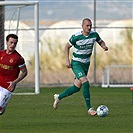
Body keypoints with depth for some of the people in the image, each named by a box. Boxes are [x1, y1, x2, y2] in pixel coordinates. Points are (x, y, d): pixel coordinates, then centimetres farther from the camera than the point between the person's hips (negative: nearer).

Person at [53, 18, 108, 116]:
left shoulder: (94, 34, -5)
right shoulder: (76, 37, -17)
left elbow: (100, 41, 13)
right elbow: (67, 47, -2)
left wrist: (104, 46, -10)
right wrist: (67, 60, -10)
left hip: (86, 64, 6)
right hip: (76, 63, -6)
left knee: (77, 87, 10)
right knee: (85, 83, -22)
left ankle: (59, 97, 33)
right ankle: (89, 108, -16)